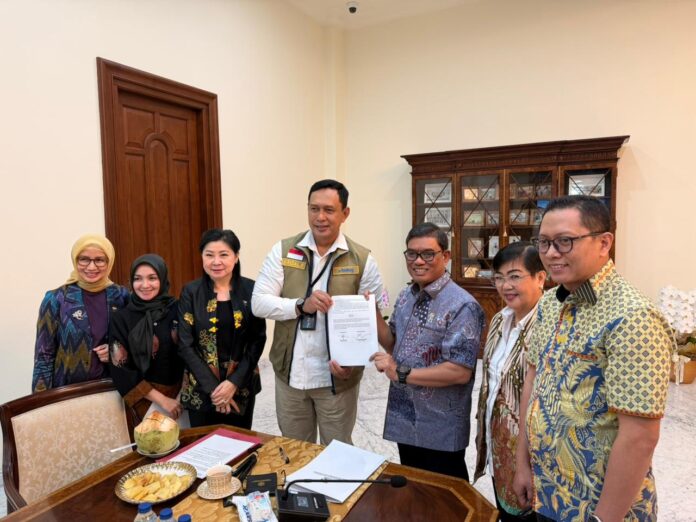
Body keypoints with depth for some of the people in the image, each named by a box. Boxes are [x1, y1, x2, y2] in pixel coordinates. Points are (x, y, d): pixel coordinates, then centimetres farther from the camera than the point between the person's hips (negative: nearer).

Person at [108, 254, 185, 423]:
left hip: (183, 390, 2)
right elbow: (121, 370, -6)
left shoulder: (177, 309, -2)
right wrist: (162, 399, -11)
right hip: (147, 397, -1)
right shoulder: (121, 318, -6)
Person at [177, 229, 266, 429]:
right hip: (201, 388, 0)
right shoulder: (191, 292, -5)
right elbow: (185, 345, -7)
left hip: (242, 385, 1)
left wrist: (234, 382, -13)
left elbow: (258, 340, -4)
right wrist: (212, 387, -12)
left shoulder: (250, 290, -4)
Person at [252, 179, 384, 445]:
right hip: (289, 374, 2)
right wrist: (301, 305, -24)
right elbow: (258, 303, -8)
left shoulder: (362, 259, -6)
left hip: (337, 377, -1)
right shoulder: (282, 251, -3)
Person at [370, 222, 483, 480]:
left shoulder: (462, 306, -20)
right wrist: (373, 314, -4)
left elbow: (460, 372, -24)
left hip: (440, 430, -7)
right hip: (405, 420, 7)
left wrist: (401, 372, -23)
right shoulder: (405, 296, 4)